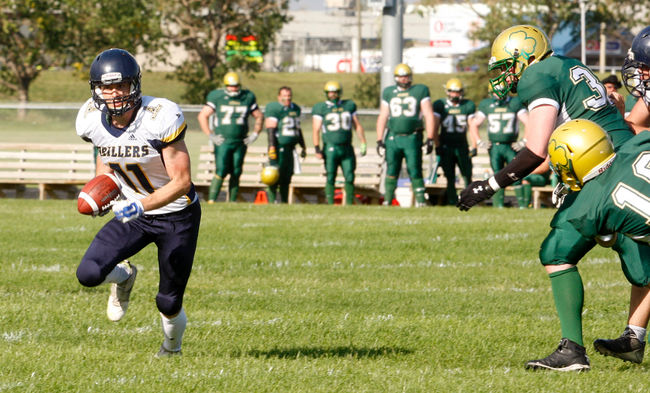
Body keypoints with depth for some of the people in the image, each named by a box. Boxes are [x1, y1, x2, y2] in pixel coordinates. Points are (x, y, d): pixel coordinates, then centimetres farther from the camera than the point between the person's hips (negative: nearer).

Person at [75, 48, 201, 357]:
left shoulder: (160, 119, -28)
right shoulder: (93, 120, -13)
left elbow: (181, 182, -26)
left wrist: (141, 206, -38)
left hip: (177, 217, -4)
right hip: (133, 214, 4)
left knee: (168, 302, 2)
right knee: (88, 274, -16)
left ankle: (172, 346, 38)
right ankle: (123, 277, 21)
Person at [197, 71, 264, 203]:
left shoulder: (247, 97, 5)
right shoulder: (217, 97, -3)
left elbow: (259, 117, 17)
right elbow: (202, 116, 1)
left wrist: (255, 135, 7)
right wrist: (210, 135, -5)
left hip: (240, 143, 3)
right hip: (222, 141, -3)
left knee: (236, 174, 5)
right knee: (221, 172, -14)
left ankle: (232, 202, 13)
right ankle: (211, 201, -14)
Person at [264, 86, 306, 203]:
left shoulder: (295, 109, 16)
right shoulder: (273, 109, -8)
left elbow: (298, 129, 25)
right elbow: (270, 129, -13)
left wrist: (303, 147, 24)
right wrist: (272, 147, -20)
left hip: (289, 149, 7)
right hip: (278, 147, -7)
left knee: (286, 179, 11)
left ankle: (285, 202, 17)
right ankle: (272, 202, -7)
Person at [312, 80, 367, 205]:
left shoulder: (349, 106, 11)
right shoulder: (321, 108, 1)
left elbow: (357, 126, 16)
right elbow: (316, 130, -3)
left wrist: (363, 143, 9)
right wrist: (317, 149, -11)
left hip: (347, 148, 3)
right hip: (331, 147, -3)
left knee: (349, 178, -1)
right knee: (330, 178, -3)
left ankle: (349, 203, 8)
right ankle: (330, 204, 1)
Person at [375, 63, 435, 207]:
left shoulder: (420, 91, 3)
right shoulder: (389, 93, 12)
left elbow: (429, 116, 1)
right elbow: (382, 118, 16)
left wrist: (430, 139, -5)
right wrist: (379, 141, 10)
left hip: (412, 138, -3)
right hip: (393, 137, 3)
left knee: (415, 172, -6)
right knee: (391, 172, 1)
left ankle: (420, 201, -3)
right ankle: (387, 201, 5)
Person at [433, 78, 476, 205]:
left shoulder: (468, 106, 3)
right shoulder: (439, 105, 1)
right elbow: (435, 128, 2)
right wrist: (437, 146, -4)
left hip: (462, 146, 1)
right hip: (446, 146, -1)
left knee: (467, 175, -4)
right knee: (450, 177, -1)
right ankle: (452, 201, 2)